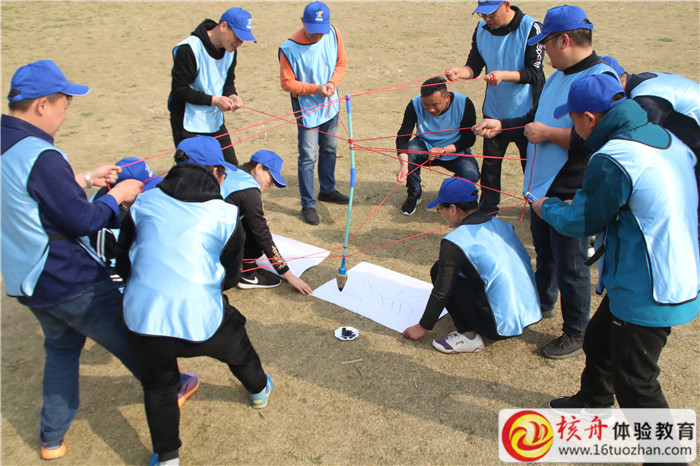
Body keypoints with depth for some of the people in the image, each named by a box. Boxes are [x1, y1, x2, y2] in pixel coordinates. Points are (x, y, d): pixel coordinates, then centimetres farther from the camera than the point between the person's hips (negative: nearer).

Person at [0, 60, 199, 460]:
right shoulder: (41, 157, -28)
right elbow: (82, 221, -24)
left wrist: (85, 179, 14)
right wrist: (117, 196, -8)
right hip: (72, 282, -9)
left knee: (61, 346, 26)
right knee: (127, 336, 13)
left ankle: (53, 436, 36)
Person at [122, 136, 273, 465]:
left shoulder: (144, 202, 6)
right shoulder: (226, 214, -2)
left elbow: (126, 255, 16)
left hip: (142, 320, 2)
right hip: (199, 323, -1)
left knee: (158, 386, 29)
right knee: (237, 345, 32)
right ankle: (258, 390, 59)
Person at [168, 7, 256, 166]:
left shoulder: (230, 50, 3)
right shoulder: (189, 49, -19)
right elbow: (179, 89, -18)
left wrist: (231, 95, -10)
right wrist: (213, 100, -23)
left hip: (215, 122, 7)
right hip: (189, 125, -7)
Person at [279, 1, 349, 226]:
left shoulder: (333, 33, -8)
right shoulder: (290, 48, -21)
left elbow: (342, 62, 4)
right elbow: (287, 83, -14)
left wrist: (332, 83, -14)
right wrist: (316, 89, -23)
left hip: (330, 105, 6)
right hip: (307, 109, -5)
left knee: (330, 149, 19)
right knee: (308, 157, -4)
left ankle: (328, 190, 39)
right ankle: (308, 205, 8)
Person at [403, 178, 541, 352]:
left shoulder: (454, 242, -13)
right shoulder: (502, 224, 7)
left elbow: (441, 292, -9)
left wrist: (422, 327, 7)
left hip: (501, 326, -8)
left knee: (439, 271, 1)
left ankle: (469, 336, 1)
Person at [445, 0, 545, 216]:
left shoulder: (530, 28, -14)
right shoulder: (482, 29, 1)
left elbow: (534, 73, -18)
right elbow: (475, 65, 1)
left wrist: (504, 75, -34)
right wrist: (461, 72, -22)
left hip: (525, 111, -4)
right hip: (494, 110, 4)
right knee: (490, 160, 11)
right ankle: (488, 207, 27)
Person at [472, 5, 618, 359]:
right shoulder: (557, 77, 11)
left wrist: (549, 134, -21)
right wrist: (501, 125, 9)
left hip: (571, 195, -9)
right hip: (542, 186, 9)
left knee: (570, 265, 4)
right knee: (544, 253, 25)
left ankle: (577, 334, 22)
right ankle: (543, 304, 47)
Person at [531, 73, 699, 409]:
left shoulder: (611, 161, -26)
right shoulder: (666, 139, 3)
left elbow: (582, 221, -14)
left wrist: (547, 207, 6)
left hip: (647, 297, -10)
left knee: (634, 383, 7)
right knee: (599, 339, 29)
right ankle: (591, 401, 52)